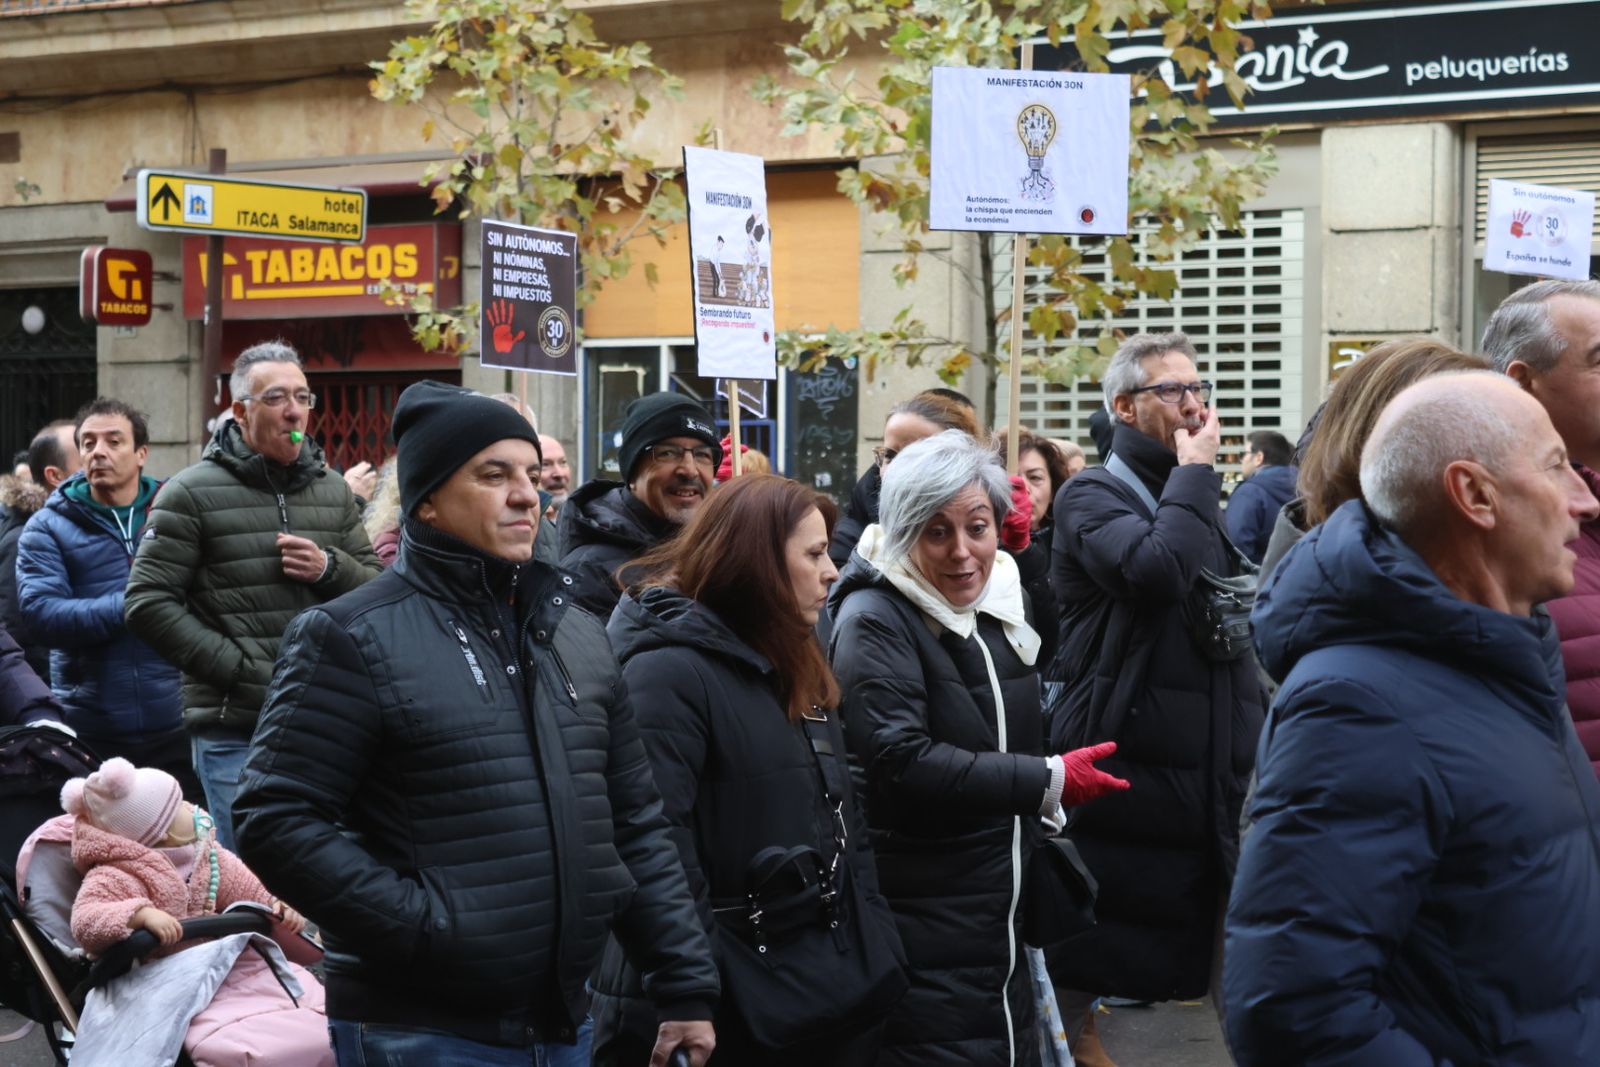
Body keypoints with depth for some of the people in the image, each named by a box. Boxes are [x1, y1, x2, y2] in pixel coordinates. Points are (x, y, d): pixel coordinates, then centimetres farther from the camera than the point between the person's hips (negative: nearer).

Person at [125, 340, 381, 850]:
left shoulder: (333, 491, 13)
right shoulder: (193, 493, -2)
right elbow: (149, 602, -7)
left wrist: (329, 569, -7)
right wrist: (234, 666, -12)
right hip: (233, 727, -4)